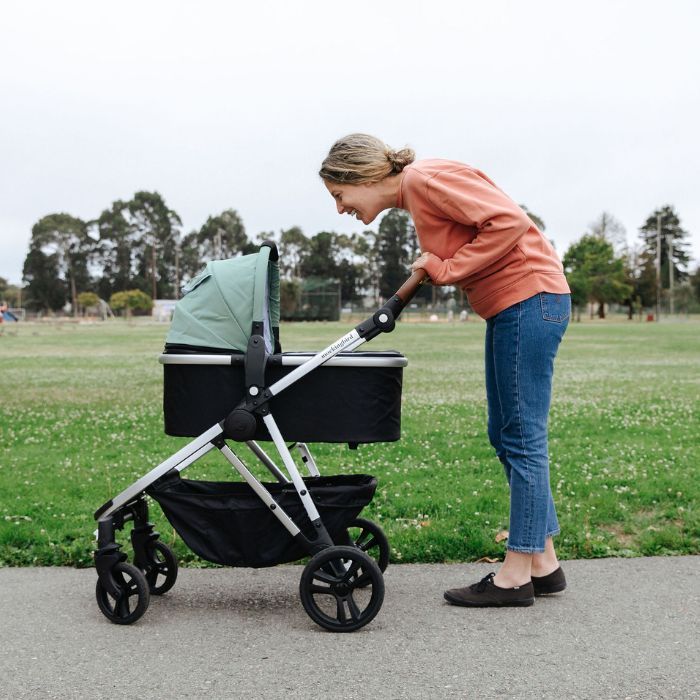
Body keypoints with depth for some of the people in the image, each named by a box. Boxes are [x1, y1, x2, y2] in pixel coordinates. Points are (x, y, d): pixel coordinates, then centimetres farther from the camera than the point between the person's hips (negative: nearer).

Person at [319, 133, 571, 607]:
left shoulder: (427, 179, -15)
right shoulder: (414, 196, 15)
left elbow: (509, 221, -22)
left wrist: (446, 269, -16)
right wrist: (436, 266, -1)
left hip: (529, 298, -10)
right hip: (510, 307, 10)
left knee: (522, 439, -5)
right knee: (507, 435, 12)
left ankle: (517, 574, 3)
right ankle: (543, 564, 20)